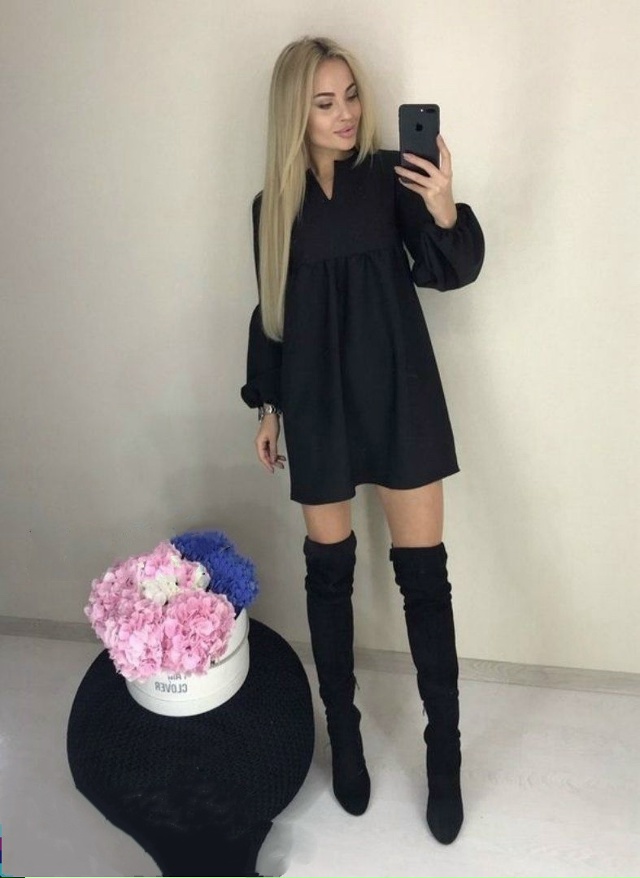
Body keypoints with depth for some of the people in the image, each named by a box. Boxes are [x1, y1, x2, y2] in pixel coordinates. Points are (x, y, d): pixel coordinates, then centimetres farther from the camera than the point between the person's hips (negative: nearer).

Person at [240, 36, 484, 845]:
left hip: (398, 392, -1)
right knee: (328, 567, 9)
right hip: (318, 402, 2)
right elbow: (269, 312, 11)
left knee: (423, 569, 0)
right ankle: (343, 730, 29)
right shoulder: (273, 204, 6)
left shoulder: (390, 176, 1)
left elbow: (451, 271, -6)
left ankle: (444, 752, 16)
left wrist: (445, 212, -25)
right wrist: (266, 406, 10)